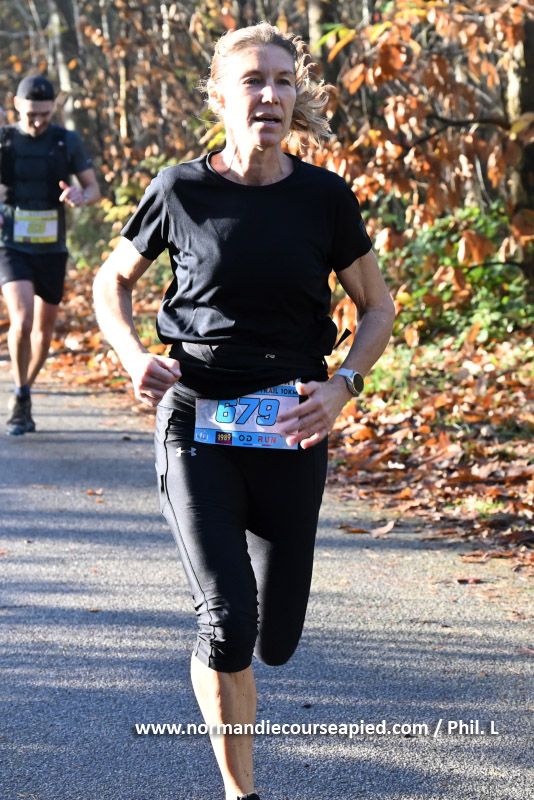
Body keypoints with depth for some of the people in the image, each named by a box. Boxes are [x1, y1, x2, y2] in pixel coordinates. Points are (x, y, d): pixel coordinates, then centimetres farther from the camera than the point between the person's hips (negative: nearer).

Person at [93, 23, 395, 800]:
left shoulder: (324, 198, -2)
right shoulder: (181, 190, -4)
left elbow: (378, 307, 10)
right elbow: (113, 281, 11)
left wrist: (342, 385, -8)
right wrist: (134, 356, -9)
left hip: (291, 431, 2)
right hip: (198, 425, -2)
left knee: (276, 641, 8)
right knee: (228, 624, -15)